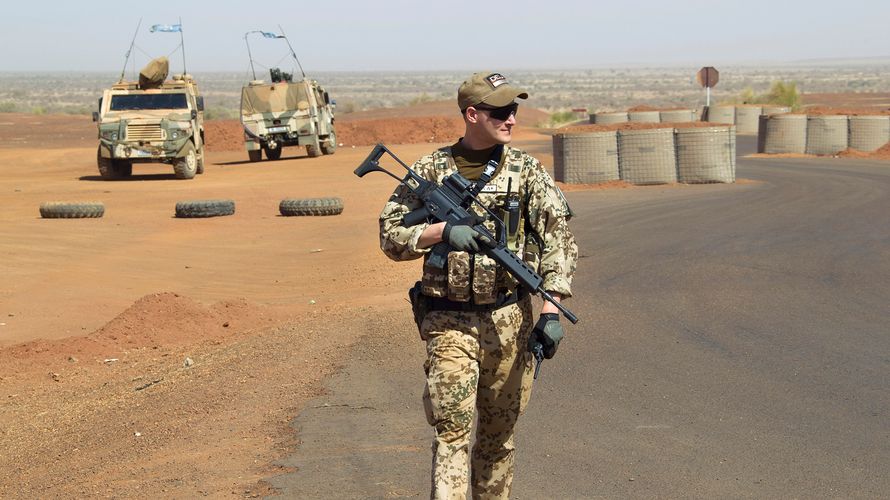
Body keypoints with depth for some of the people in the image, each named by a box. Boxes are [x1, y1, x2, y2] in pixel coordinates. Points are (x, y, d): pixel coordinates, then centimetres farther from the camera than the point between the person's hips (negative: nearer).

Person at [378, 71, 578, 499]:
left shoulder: (527, 171, 2)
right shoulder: (430, 171, 0)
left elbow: (558, 239, -1)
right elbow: (390, 237, 2)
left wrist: (551, 310, -10)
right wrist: (441, 231, -16)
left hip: (509, 319, 2)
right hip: (448, 322, -2)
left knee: (499, 432, 11)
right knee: (452, 428, -9)